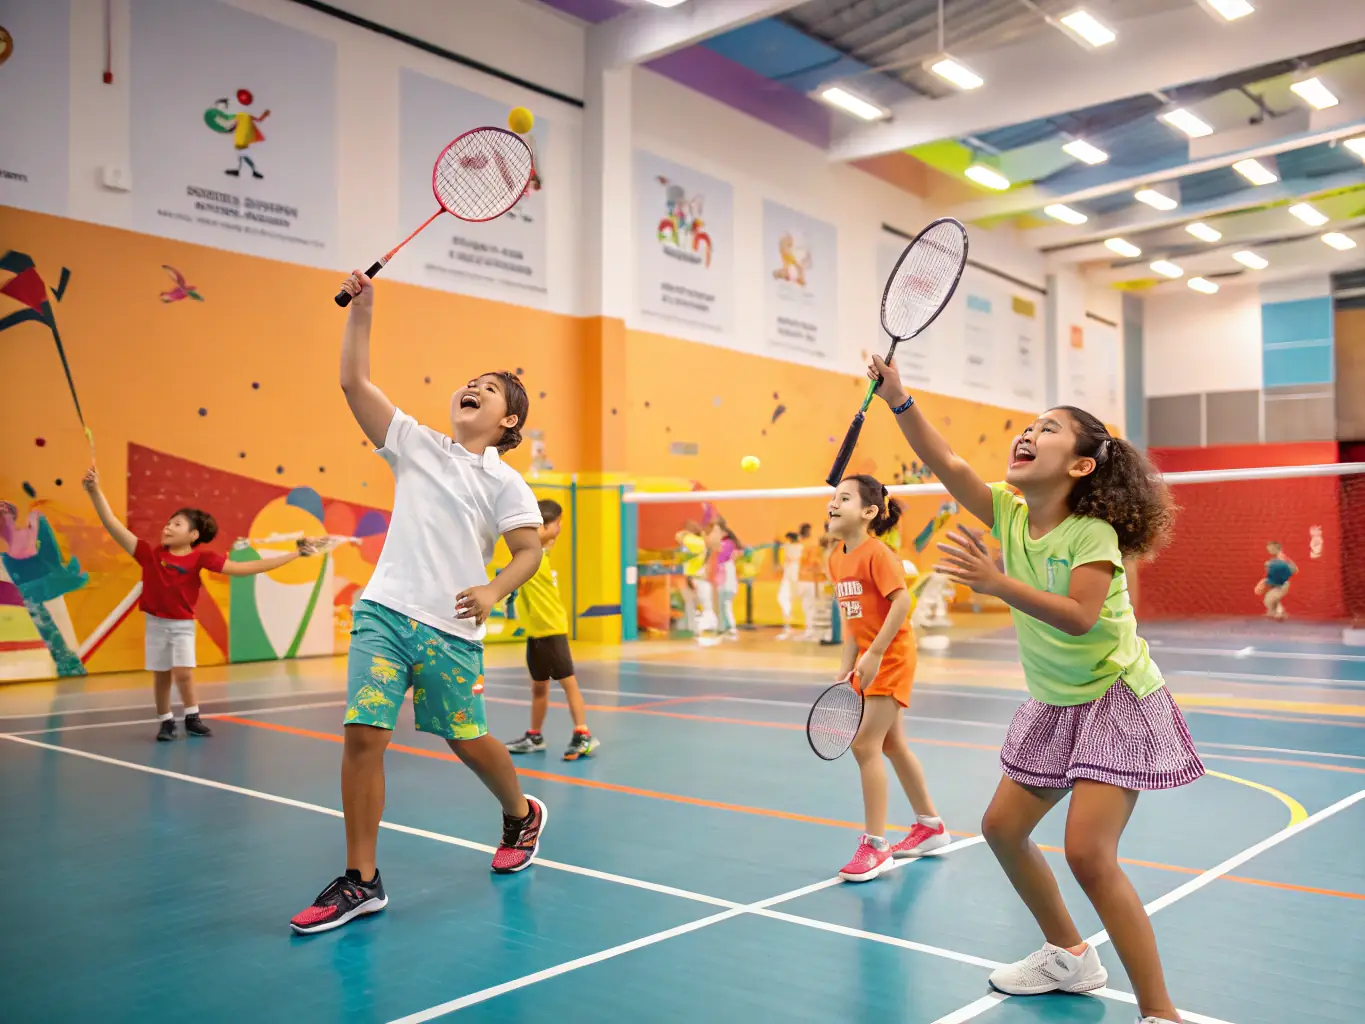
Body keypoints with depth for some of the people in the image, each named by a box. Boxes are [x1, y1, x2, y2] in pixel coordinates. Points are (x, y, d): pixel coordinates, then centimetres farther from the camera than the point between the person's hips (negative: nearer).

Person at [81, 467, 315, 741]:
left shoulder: (201, 558, -11)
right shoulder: (150, 553, -7)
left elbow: (244, 568, -13)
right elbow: (113, 525, -11)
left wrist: (295, 554, -17)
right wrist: (95, 491, -22)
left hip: (183, 625, -1)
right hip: (156, 623, 2)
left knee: (183, 672, -11)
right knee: (161, 676, 8)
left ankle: (192, 718, 11)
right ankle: (165, 722, 24)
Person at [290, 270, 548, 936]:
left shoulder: (504, 482, 4)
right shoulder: (417, 445, 10)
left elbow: (529, 549, -1)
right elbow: (354, 381, 6)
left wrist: (496, 590, -19)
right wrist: (361, 308, 0)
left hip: (450, 627, -2)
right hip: (384, 611, 2)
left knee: (468, 741, 6)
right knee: (363, 735, -8)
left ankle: (521, 817, 37)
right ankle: (360, 881, 4)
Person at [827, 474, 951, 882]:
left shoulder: (876, 553, -18)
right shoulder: (837, 557, 6)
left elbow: (901, 601, -25)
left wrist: (875, 655, -26)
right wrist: (846, 666, 7)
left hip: (891, 659, -9)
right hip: (868, 661, 9)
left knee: (865, 744, -11)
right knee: (893, 744, 17)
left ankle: (874, 845, 0)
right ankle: (930, 826, 34)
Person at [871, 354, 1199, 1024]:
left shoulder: (1093, 532, -20)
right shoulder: (1009, 513, -3)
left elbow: (1078, 617, -32)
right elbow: (946, 464, -12)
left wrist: (997, 582, -40)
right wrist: (899, 399, -22)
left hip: (1116, 701, -8)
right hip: (1054, 705, 8)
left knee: (1088, 854, -17)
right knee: (1002, 828, 11)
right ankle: (1069, 956, 32)